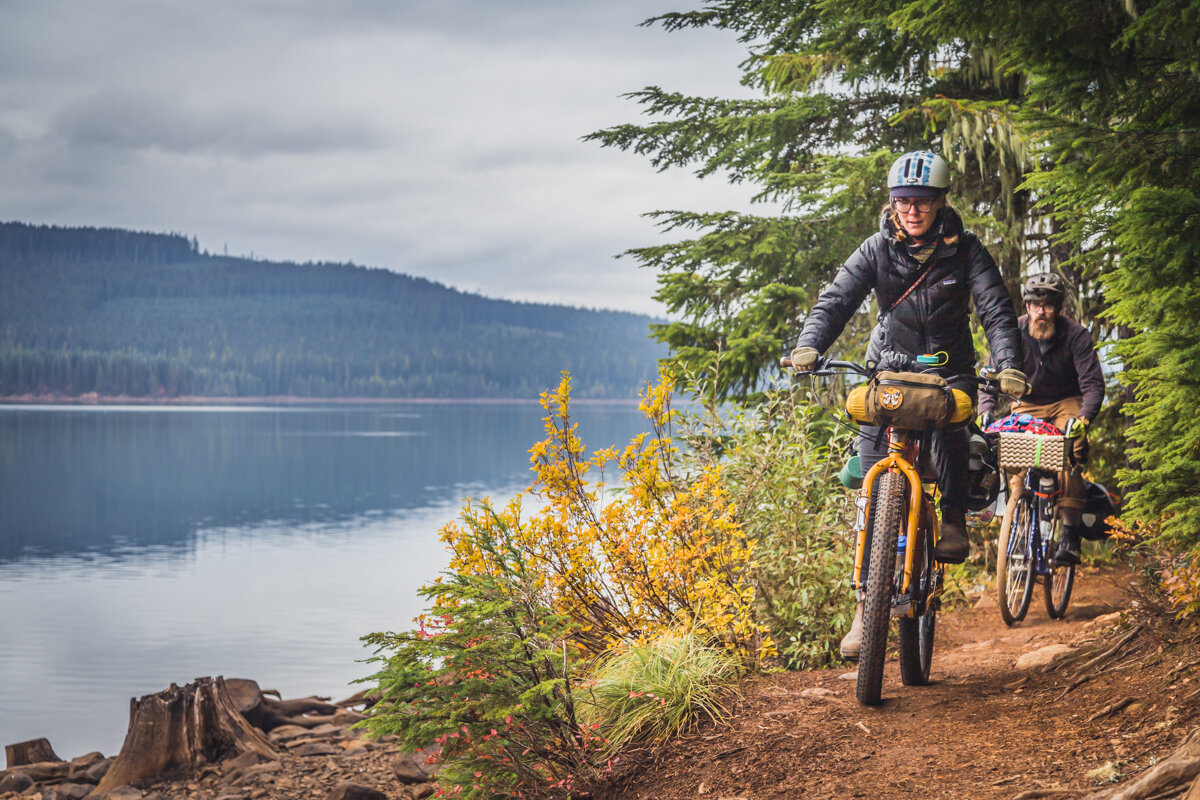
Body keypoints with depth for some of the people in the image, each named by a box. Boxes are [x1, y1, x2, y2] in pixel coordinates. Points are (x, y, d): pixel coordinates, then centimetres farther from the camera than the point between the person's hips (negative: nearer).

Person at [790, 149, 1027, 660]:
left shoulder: (965, 251, -6)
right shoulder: (878, 250, -5)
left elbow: (996, 309, -14)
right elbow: (836, 298, -14)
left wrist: (1008, 366, -32)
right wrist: (809, 345, -34)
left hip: (949, 370, -1)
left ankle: (953, 521, -16)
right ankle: (868, 605, -3)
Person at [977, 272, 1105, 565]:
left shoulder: (1076, 335, -20)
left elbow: (1093, 384, -25)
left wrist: (1082, 418, -44)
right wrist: (985, 410, -35)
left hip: (1066, 403, -3)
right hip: (1028, 405, 3)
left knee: (1071, 457, -25)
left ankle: (1070, 535, -26)